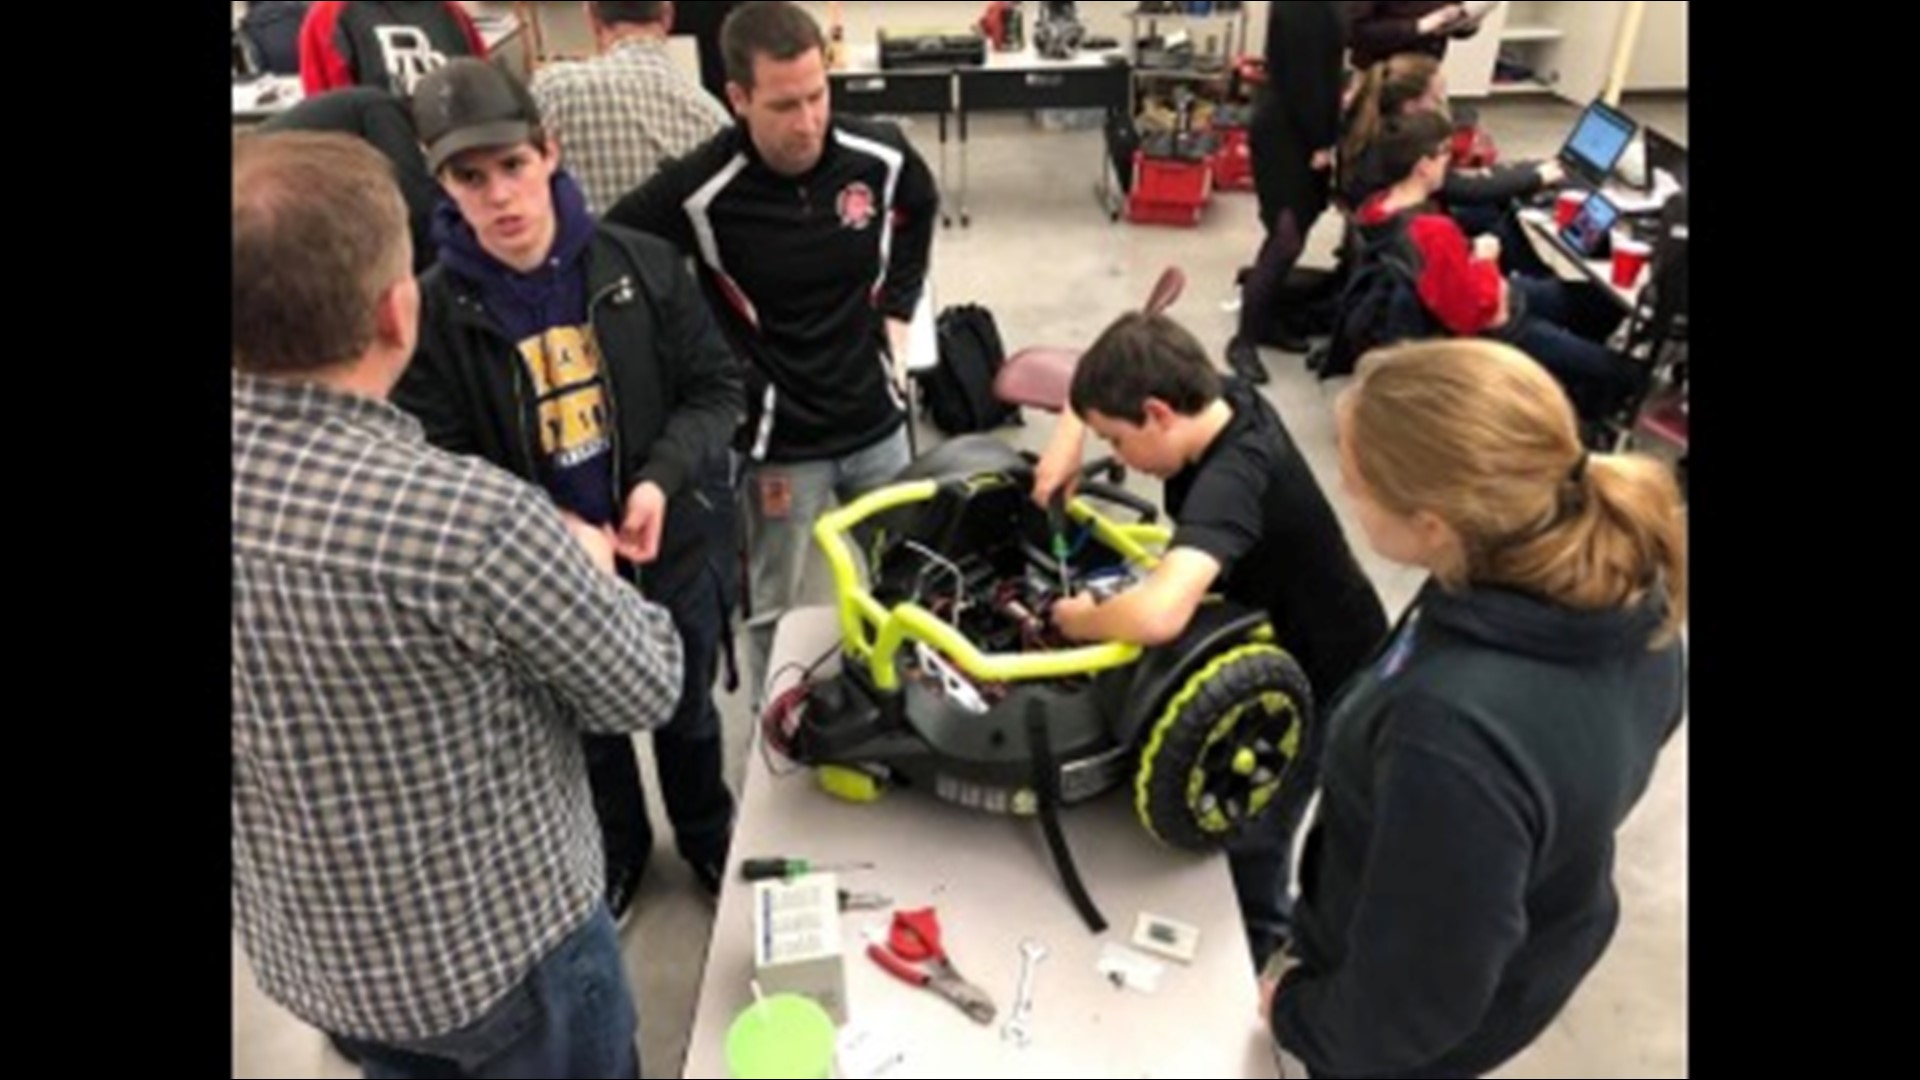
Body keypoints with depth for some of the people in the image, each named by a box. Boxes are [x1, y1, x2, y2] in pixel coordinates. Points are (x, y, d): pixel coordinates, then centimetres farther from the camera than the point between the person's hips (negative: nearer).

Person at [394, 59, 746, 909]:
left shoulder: (642, 264, -11)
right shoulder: (432, 310, -13)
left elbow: (716, 387, -5)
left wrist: (662, 478, -21)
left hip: (673, 547, 1)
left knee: (687, 711, 23)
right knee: (584, 729, 23)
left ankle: (708, 834, 52)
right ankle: (615, 851, 52)